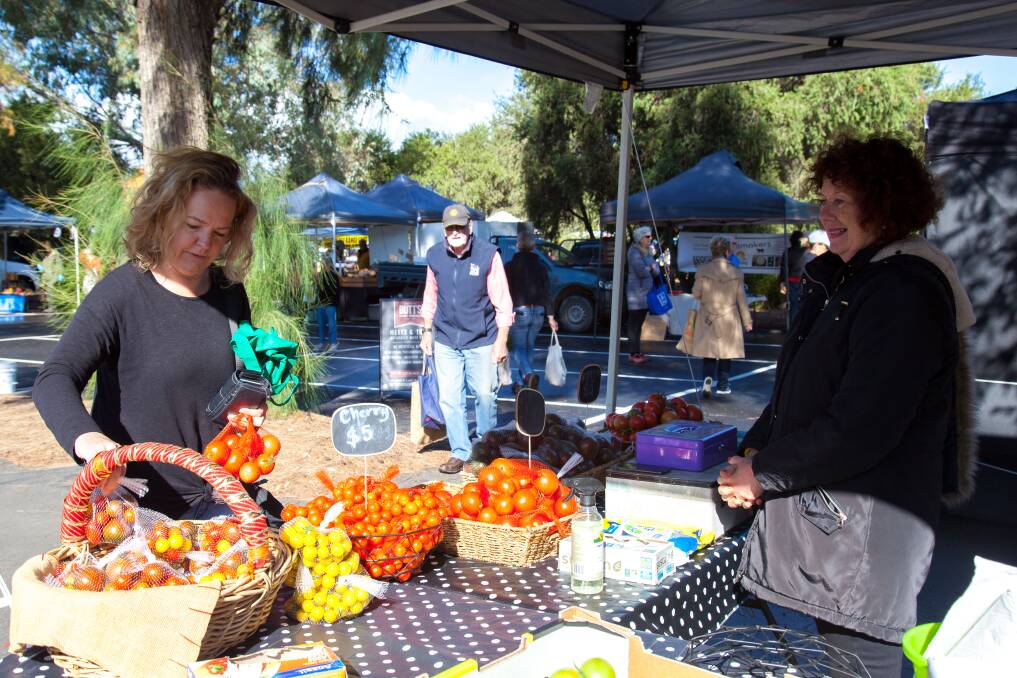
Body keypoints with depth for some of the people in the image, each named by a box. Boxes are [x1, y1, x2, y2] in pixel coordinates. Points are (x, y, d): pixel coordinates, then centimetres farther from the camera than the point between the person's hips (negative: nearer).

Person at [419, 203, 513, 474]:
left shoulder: (488, 254, -9)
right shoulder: (435, 255, 2)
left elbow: (502, 301, -7)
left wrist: (501, 340, -10)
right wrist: (427, 331, 13)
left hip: (481, 340, -3)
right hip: (446, 340, 3)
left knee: (485, 395, 3)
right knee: (449, 399, 4)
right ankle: (460, 452, 16)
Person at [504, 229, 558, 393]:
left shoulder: (510, 266, -4)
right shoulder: (540, 266, 7)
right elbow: (547, 292, 5)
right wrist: (551, 317, 6)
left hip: (519, 311, -4)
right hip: (538, 312, 4)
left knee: (518, 348, 0)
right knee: (527, 347, 15)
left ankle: (529, 374, -25)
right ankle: (518, 382, 20)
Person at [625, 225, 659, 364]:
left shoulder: (647, 252, 15)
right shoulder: (634, 252, -11)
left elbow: (657, 271, 12)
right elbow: (641, 271, -21)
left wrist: (650, 267, -9)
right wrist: (650, 268, -1)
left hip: (646, 291, 8)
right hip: (636, 291, -8)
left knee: (639, 323, 11)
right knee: (634, 323, -6)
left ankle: (636, 351, 16)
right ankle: (634, 353, -5)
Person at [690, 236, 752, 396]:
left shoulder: (702, 270, -9)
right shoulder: (736, 272, -7)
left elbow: (696, 293, 0)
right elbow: (741, 299, -2)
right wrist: (747, 321, 8)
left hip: (708, 318, 0)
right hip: (729, 319, 0)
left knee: (709, 349, 10)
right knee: (725, 351, 11)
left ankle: (708, 377, -12)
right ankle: (723, 385, 18)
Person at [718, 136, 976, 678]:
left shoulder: (905, 292, -18)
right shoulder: (842, 280, 13)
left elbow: (860, 429, -24)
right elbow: (796, 392, 18)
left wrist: (764, 475, -16)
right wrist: (753, 451, 5)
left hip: (864, 531, -9)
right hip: (815, 510, 9)